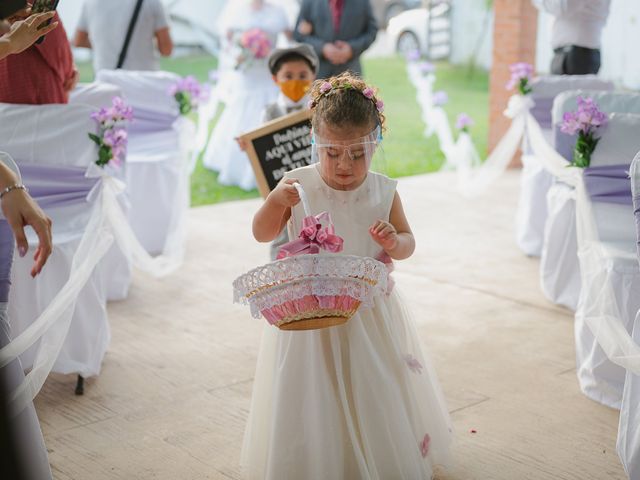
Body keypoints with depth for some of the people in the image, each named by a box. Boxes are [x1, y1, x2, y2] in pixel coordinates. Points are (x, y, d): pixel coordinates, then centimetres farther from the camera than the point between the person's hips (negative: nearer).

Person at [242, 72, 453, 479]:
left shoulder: (383, 192, -5)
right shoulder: (298, 186, -9)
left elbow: (408, 243, 6)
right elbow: (262, 234, -2)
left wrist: (393, 241, -18)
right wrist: (276, 201, -21)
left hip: (370, 315, 1)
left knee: (375, 396, 13)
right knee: (311, 404, 8)